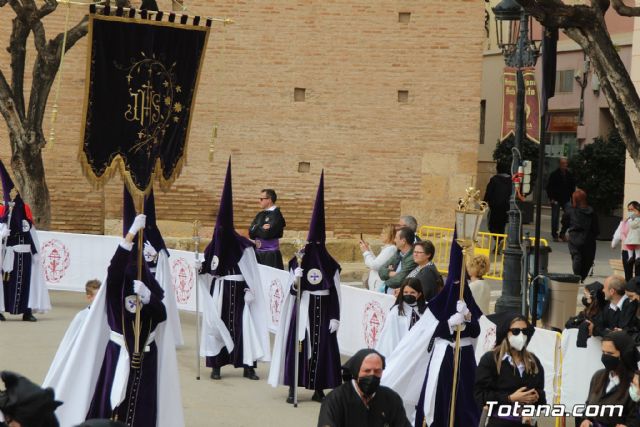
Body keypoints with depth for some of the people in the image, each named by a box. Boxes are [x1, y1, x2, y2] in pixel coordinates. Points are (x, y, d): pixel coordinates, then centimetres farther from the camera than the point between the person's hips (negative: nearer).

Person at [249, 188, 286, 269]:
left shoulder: (276, 215, -9)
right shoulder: (261, 215, 14)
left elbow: (267, 234, -19)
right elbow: (251, 233, 5)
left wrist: (257, 229, -2)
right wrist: (261, 229, -12)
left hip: (270, 255, -8)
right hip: (258, 253, 8)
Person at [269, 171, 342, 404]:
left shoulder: (330, 265, 2)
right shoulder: (298, 262, -1)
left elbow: (336, 293, 4)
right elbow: (293, 292, -2)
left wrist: (335, 317, 0)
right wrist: (296, 280, -23)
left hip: (322, 311, 1)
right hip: (302, 309, -1)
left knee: (323, 348, 2)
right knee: (297, 345, -4)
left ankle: (319, 389, 12)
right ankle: (293, 388, 2)